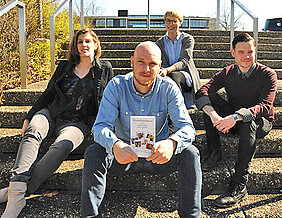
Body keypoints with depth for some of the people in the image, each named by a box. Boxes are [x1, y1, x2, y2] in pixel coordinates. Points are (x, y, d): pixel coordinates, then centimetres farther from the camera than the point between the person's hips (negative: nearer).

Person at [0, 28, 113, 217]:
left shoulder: (105, 70, 12)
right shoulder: (64, 67, 18)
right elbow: (47, 94, 19)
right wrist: (29, 117, 13)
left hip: (77, 123, -2)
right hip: (51, 114, 3)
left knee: (62, 146, -37)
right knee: (32, 133, -32)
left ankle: (17, 191, -39)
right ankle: (16, 196, -46)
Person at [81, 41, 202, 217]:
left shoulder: (168, 88, -10)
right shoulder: (116, 86, -11)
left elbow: (187, 128, -16)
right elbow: (101, 126, -19)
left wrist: (172, 143, -42)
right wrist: (115, 144, -44)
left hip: (158, 156, 1)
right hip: (123, 156, 0)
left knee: (190, 153, -25)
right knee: (93, 153, -26)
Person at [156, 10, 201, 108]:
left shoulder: (188, 39, 1)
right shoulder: (160, 42, 11)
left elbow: (184, 61, -13)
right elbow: (163, 63, 3)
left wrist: (167, 70, -32)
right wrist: (162, 71, -24)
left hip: (186, 75, -2)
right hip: (168, 74, 2)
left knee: (174, 76, -37)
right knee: (161, 78, -34)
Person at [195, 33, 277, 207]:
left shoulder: (268, 74, -13)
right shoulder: (227, 73, -3)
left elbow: (265, 106, -26)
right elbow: (202, 92, -17)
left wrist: (236, 117, -43)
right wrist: (213, 114, -38)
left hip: (261, 123, -3)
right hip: (232, 121, 4)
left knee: (248, 121, -39)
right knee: (211, 98, -18)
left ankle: (239, 185, -37)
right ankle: (214, 153, -16)